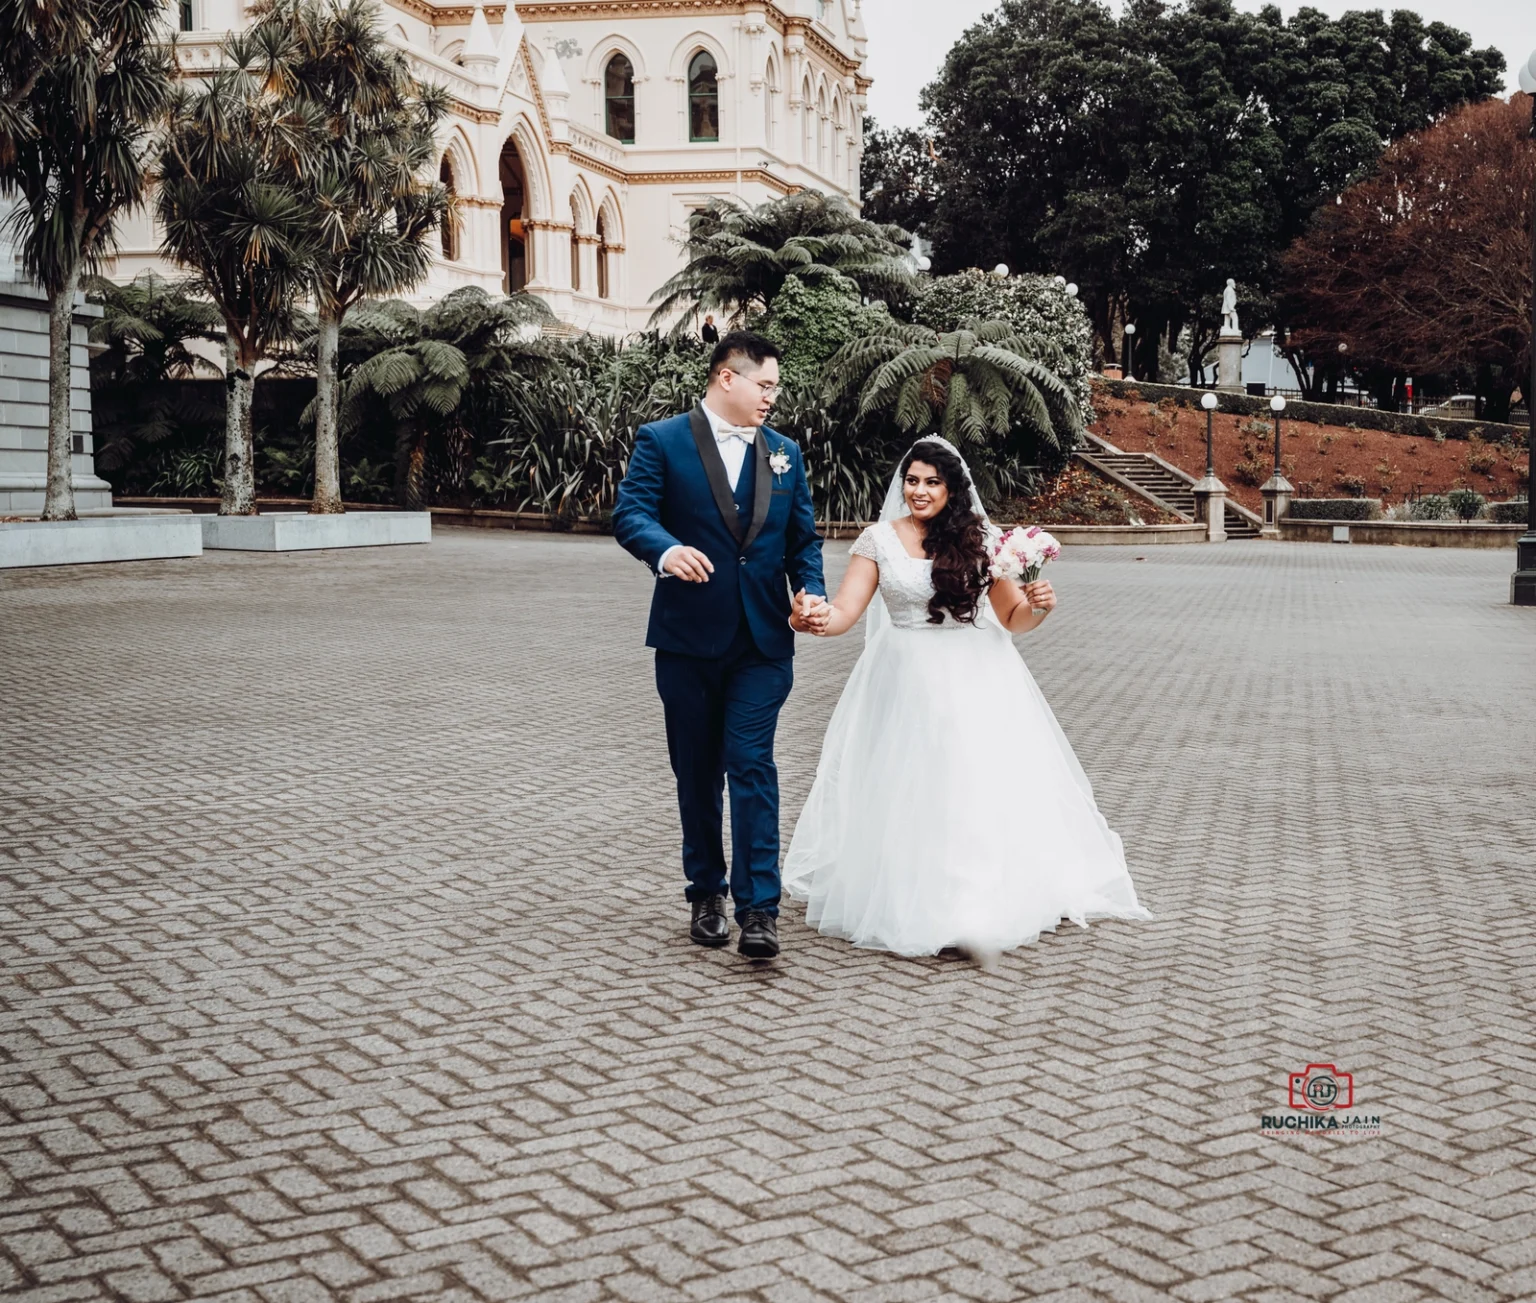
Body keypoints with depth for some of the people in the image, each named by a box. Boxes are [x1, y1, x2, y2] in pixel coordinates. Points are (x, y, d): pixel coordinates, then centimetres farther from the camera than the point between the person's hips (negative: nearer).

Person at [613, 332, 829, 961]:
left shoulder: (784, 453, 13)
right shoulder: (661, 441, -1)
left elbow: (803, 538, 13)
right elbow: (631, 512, -12)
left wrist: (811, 594, -5)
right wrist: (665, 549, -33)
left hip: (762, 639, 1)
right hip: (688, 637, -1)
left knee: (752, 765, -8)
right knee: (696, 772, 10)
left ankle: (759, 908, -8)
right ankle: (706, 894, 24)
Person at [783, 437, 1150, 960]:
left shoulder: (979, 538, 3)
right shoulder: (879, 540, 1)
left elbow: (1012, 618, 5)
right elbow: (846, 610, -7)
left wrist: (1038, 607, -17)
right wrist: (819, 619, -29)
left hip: (974, 681, 0)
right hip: (905, 680, 0)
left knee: (985, 788, -3)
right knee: (904, 794, 0)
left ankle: (985, 908, 10)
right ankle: (903, 902, 15)